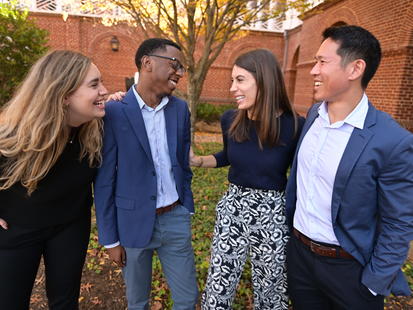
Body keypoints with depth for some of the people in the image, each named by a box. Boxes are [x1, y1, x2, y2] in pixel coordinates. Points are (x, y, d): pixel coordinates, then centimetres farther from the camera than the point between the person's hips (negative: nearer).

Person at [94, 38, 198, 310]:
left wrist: (187, 208, 12)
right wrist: (110, 238, -5)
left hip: (176, 219, 4)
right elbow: (104, 179, -9)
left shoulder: (180, 108, 0)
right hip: (134, 222, -3)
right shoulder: (114, 111, -13)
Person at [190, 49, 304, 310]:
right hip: (233, 210, 3)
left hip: (273, 216, -2)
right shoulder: (230, 120, -6)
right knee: (219, 286, 16)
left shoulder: (294, 126, -16)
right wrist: (196, 160, -2)